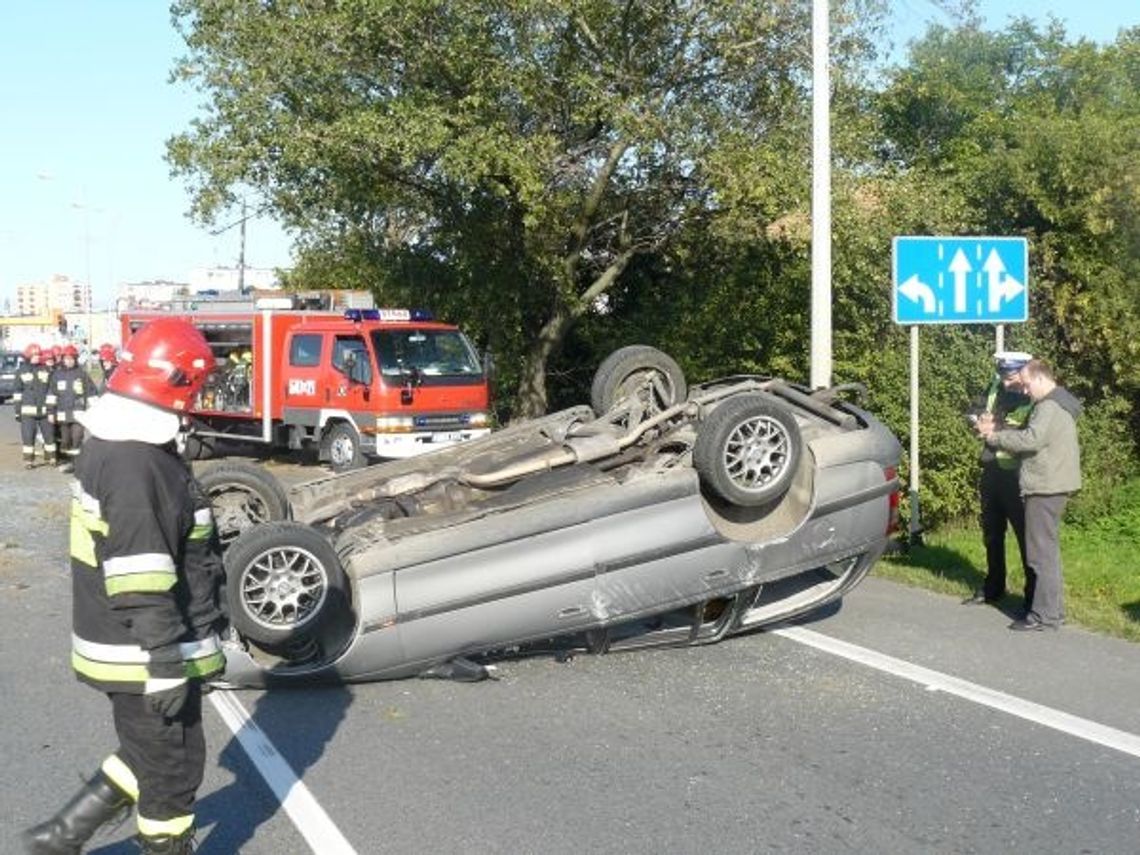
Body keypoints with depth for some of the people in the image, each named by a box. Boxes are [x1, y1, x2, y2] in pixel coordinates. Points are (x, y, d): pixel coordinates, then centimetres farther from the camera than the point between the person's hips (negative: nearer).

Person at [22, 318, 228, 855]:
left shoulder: (107, 447, 9)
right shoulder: (137, 467, -25)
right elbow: (143, 584, -27)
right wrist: (167, 667, -24)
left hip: (119, 645, 10)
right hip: (144, 655, -10)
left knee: (148, 755, 23)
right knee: (172, 767, 7)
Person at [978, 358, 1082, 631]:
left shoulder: (1050, 407, -16)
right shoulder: (1057, 404, 19)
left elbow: (1032, 439, -26)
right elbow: (1031, 434, 18)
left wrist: (995, 437, -13)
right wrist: (998, 431, 4)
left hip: (1045, 487, -11)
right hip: (1051, 485, 11)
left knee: (1043, 551, -7)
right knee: (1048, 549, 16)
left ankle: (1045, 615, -5)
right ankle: (1052, 609, 23)